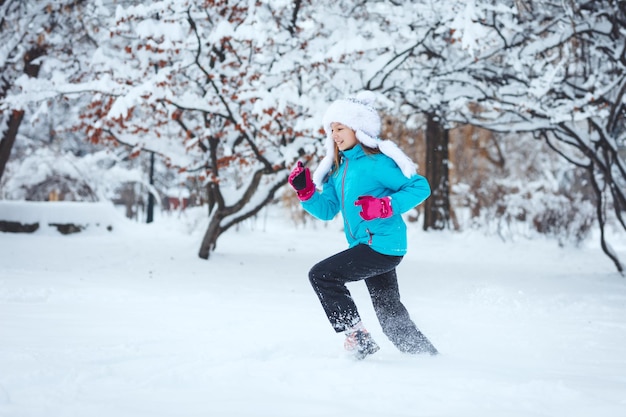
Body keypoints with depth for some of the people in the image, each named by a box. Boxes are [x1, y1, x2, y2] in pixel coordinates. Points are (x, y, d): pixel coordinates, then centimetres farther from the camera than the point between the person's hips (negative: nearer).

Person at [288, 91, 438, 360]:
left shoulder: (376, 162, -12)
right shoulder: (340, 168, 13)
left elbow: (420, 187, -15)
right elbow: (327, 209, 12)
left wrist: (385, 206, -25)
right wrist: (305, 191, -4)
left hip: (383, 245, -9)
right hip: (368, 246, 9)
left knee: (321, 275, -14)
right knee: (390, 313, 17)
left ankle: (357, 337, -10)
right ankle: (427, 356, 30)